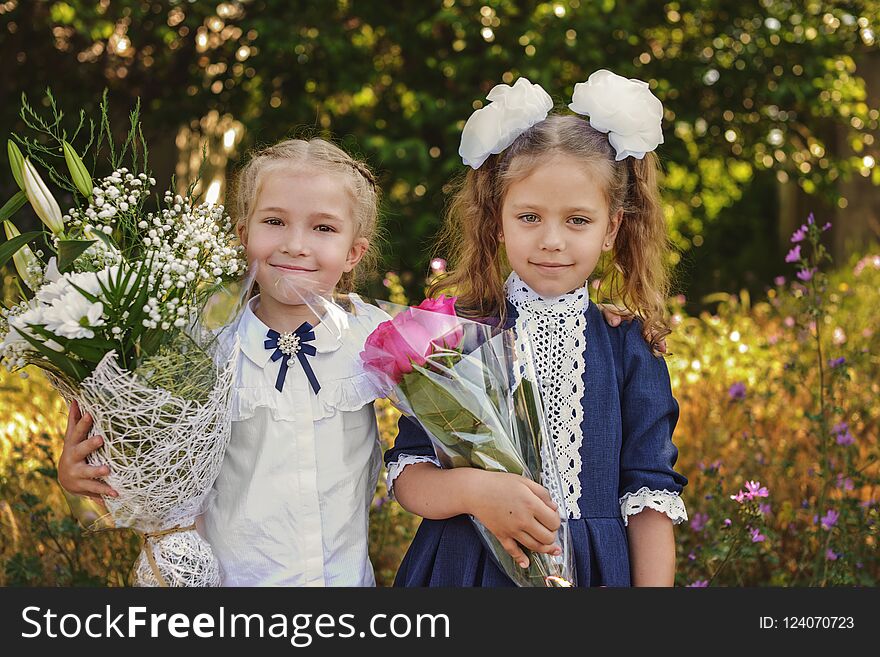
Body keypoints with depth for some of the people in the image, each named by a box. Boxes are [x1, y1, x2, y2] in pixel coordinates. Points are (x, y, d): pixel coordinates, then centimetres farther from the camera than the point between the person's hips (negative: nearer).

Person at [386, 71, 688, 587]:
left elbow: (650, 493, -1)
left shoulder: (629, 346, -1)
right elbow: (407, 476, -7)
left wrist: (653, 586, -10)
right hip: (465, 568, 0)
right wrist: (472, 490, -26)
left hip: (597, 569, 1)